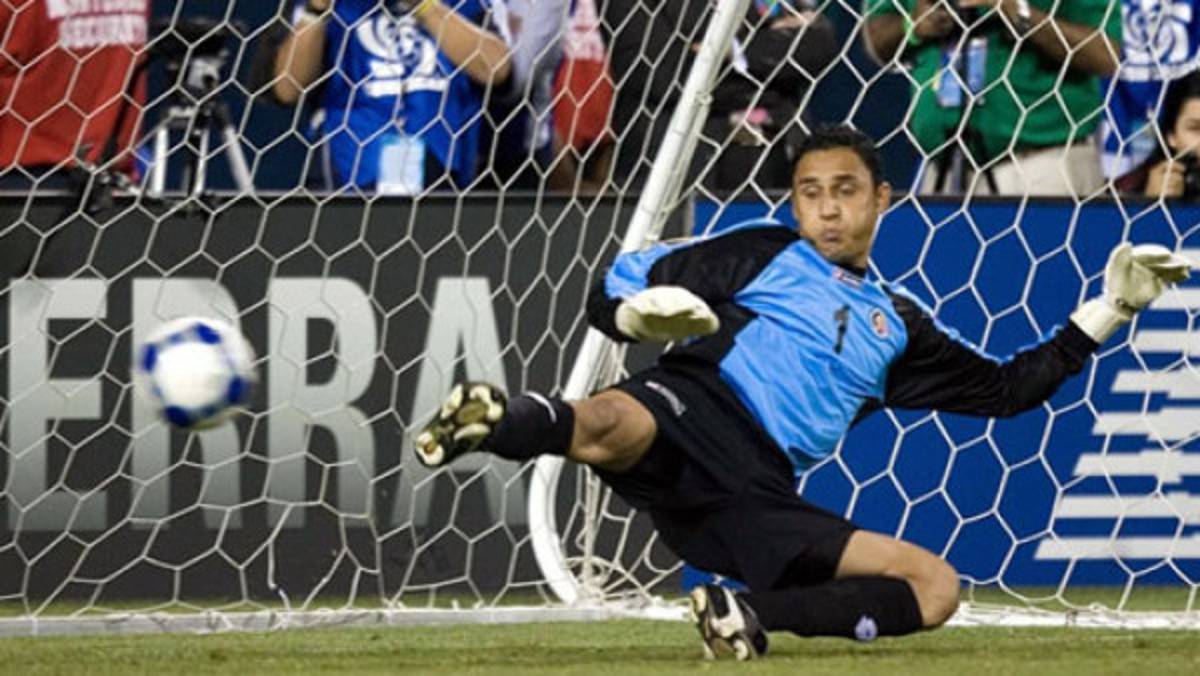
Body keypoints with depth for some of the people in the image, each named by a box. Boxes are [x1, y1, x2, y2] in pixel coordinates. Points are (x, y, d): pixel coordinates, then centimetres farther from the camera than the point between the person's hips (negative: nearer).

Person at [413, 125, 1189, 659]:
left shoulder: (896, 324, 29)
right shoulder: (765, 252, 18)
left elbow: (1006, 388, 32)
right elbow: (613, 293, 13)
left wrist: (1108, 310, 26)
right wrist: (642, 312, -12)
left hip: (757, 503, 5)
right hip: (690, 417, -5)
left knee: (935, 587, -9)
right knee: (613, 426, -42)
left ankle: (752, 616, -19)